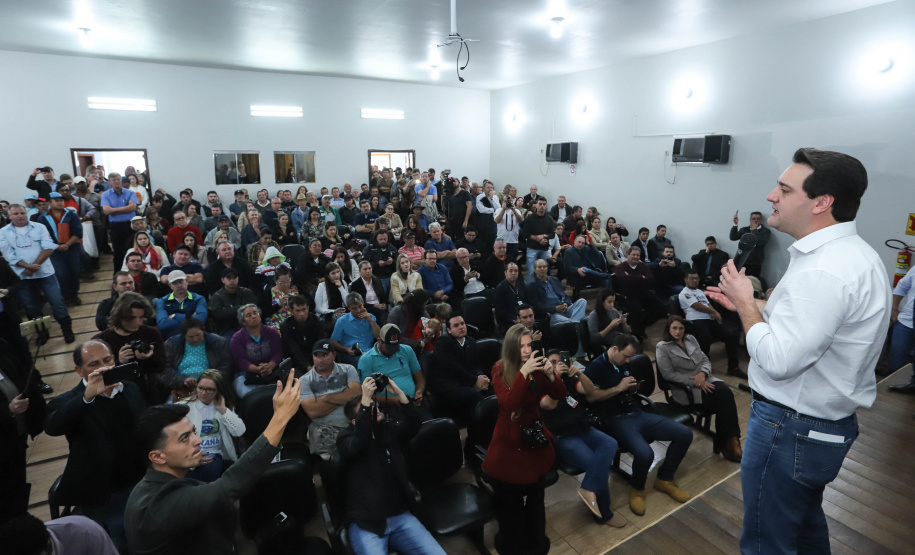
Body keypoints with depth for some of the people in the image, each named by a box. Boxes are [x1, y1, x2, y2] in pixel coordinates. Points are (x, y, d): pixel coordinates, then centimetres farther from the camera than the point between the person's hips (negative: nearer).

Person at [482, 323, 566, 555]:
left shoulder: (536, 366, -7)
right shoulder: (500, 370, -16)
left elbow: (560, 395, -6)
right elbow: (508, 404, -28)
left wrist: (550, 374, -25)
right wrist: (523, 372, -37)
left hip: (535, 436, 3)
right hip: (509, 441, -3)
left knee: (535, 496, 16)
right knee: (510, 499, 10)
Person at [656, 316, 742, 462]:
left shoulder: (691, 339, 15)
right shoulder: (662, 347, -3)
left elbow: (705, 360, 13)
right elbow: (669, 374, -11)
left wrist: (702, 373, -10)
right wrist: (694, 382, -18)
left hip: (704, 379, 6)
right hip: (685, 389, -5)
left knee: (725, 391, -26)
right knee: (721, 397, -26)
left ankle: (725, 442, -20)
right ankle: (726, 443, -15)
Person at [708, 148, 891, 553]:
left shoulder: (824, 270, -28)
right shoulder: (851, 253, 6)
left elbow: (778, 361, -30)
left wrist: (746, 303, -17)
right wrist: (753, 305, 9)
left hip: (792, 429, -10)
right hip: (826, 424, 10)